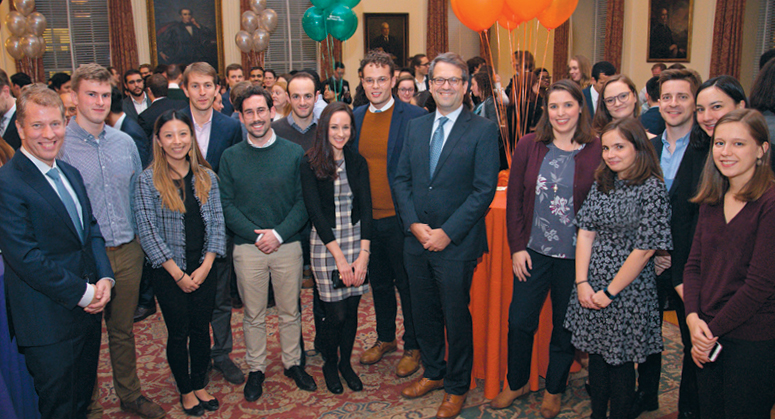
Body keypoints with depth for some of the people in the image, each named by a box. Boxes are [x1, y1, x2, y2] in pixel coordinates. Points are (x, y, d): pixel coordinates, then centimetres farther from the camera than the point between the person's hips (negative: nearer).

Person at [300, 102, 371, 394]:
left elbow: (365, 207, 1)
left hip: (357, 241, 3)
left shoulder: (357, 162, 4)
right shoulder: (310, 164, -6)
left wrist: (363, 254, -9)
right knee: (336, 313, 0)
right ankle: (330, 364, 25)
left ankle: (346, 362, 30)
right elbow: (315, 212, -10)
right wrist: (339, 257, -13)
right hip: (325, 244, -3)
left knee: (351, 309, 8)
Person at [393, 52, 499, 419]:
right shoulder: (415, 127, 9)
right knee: (423, 313, 17)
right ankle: (433, 372, 39)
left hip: (457, 244, -5)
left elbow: (484, 190, -12)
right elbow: (401, 179, 8)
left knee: (456, 317, 8)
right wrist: (414, 224, -7)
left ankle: (457, 387, 28)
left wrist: (447, 232, -16)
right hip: (416, 239, 5)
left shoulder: (483, 130, -7)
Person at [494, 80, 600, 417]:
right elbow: (514, 199, 2)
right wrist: (517, 247, -3)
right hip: (533, 251, 2)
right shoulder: (529, 145, 0)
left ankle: (554, 389, 35)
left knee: (565, 326, 13)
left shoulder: (597, 151, -7)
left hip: (576, 256, -2)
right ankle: (517, 383, 34)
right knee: (519, 321, 10)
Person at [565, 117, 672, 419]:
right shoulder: (602, 183, 6)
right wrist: (582, 282, -6)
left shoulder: (652, 189, -12)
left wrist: (610, 291, -13)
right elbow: (586, 232, 3)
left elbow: (645, 249, -15)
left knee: (620, 360, 7)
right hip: (591, 286, 5)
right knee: (597, 354, 16)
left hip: (628, 289, -5)